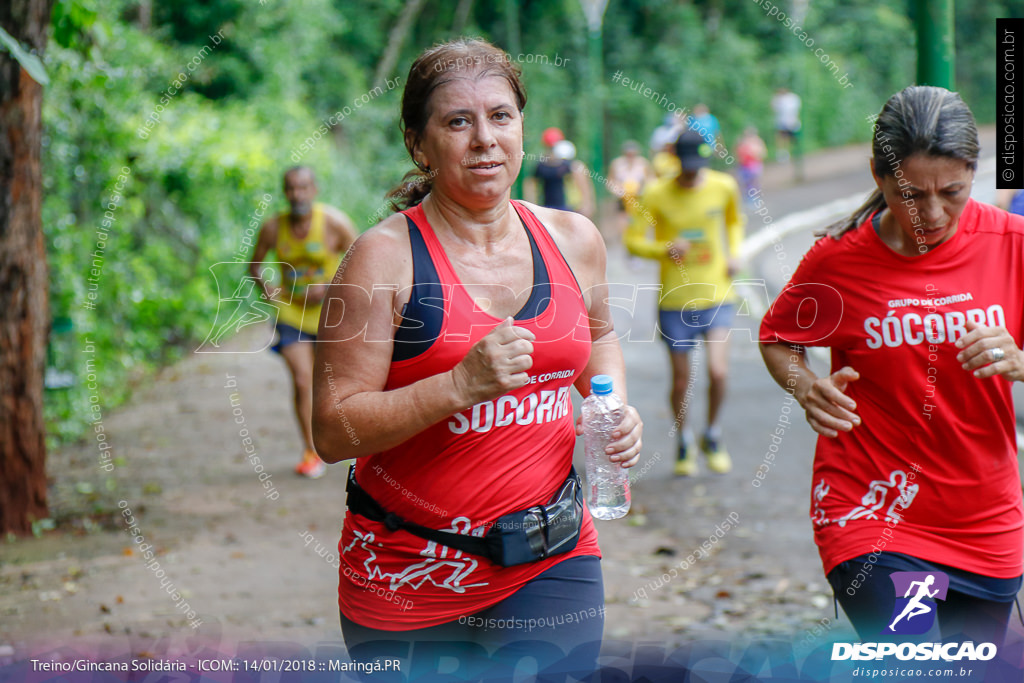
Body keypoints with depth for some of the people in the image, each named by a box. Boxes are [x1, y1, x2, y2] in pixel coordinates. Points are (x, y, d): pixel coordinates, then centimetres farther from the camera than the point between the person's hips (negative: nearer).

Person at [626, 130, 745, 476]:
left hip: (717, 295, 1)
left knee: (718, 372, -15)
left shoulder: (724, 187, 1)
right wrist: (665, 249, -21)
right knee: (681, 380, 7)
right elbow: (632, 240, -3)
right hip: (674, 300, -1)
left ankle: (712, 436, 12)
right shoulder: (657, 194, -7)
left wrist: (733, 253, 4)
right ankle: (684, 441, 34)